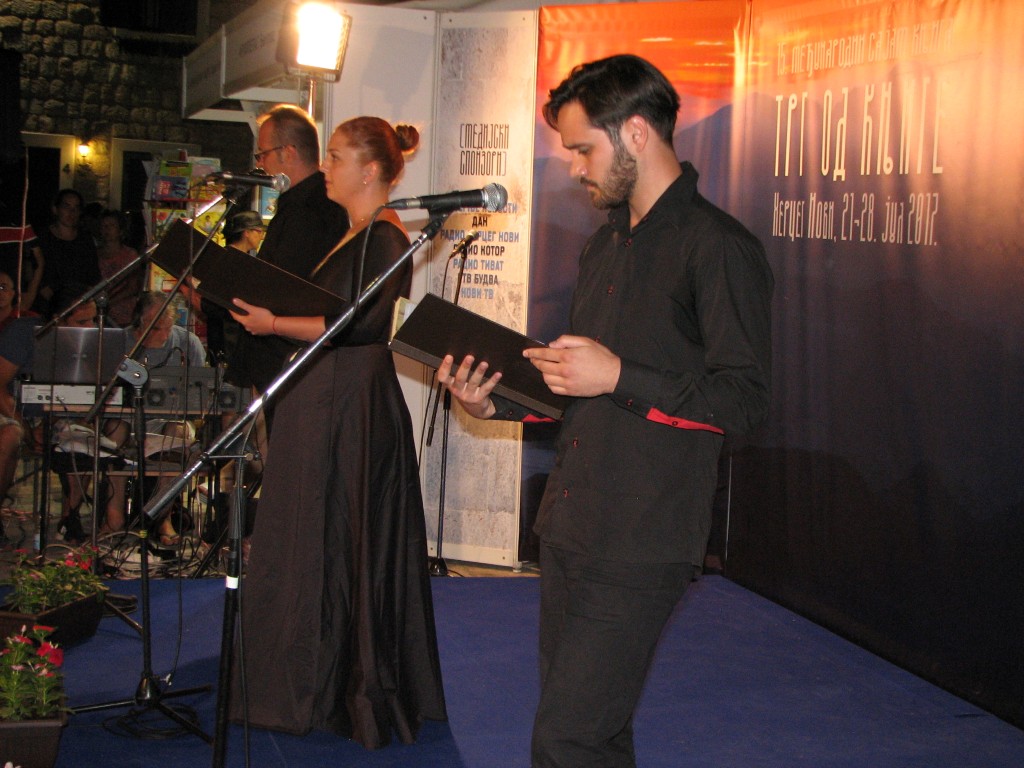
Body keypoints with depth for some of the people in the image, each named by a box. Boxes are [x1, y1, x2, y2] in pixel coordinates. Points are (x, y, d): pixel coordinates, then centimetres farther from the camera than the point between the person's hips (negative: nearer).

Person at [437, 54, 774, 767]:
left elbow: (744, 397, -15)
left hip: (640, 546, -9)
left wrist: (621, 378, -21)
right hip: (568, 529, 9)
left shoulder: (719, 248, -10)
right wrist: (496, 400, 8)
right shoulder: (608, 243, 18)